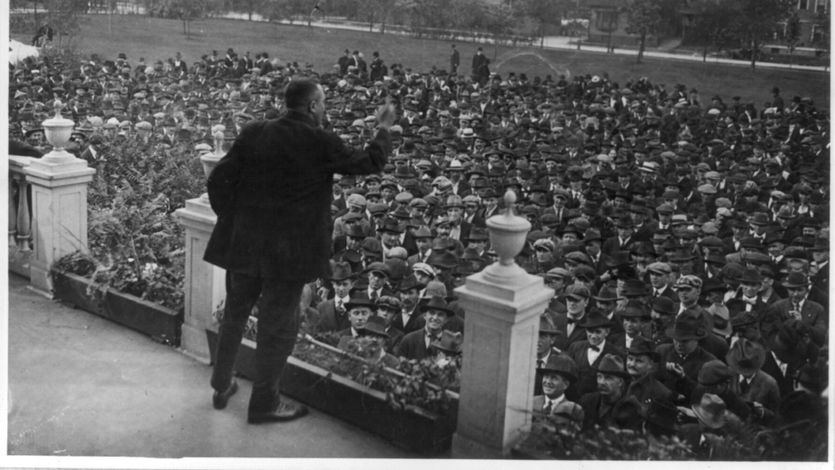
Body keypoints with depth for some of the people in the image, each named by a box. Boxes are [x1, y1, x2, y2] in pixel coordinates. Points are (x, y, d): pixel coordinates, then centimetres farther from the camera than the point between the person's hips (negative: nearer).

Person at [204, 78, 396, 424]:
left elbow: (219, 180, -2)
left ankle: (221, 387, 36)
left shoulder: (253, 133, 0)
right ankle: (264, 404, 19)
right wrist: (383, 129, 17)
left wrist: (230, 218, 10)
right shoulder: (320, 142, -12)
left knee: (234, 315, 21)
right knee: (278, 327, 8)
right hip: (289, 251, -5)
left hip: (242, 244, 5)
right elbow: (371, 162, 1)